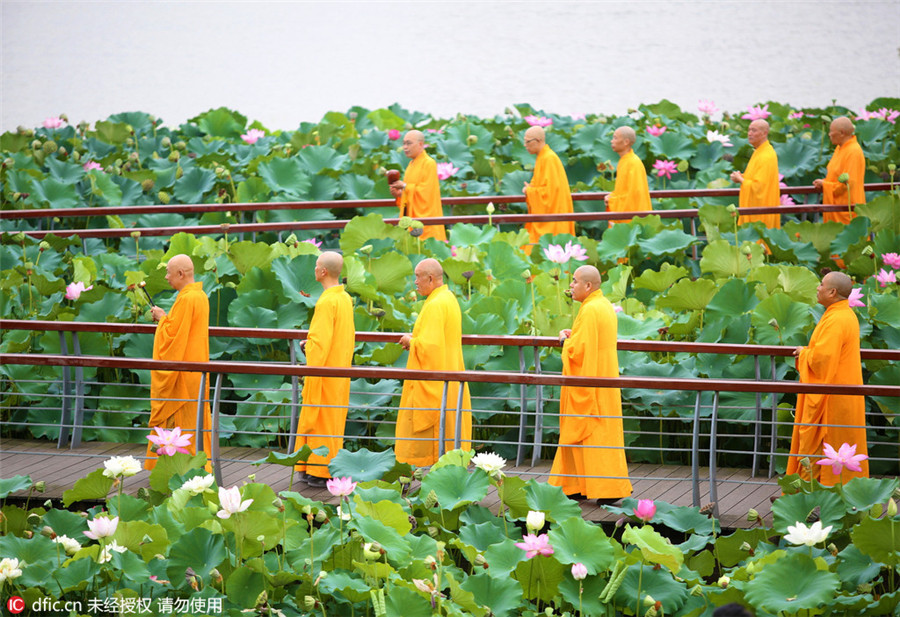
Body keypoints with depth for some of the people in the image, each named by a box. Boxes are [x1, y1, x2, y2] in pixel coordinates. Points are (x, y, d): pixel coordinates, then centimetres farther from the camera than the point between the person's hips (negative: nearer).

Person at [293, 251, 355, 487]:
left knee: (321, 419, -1)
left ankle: (322, 472, 3)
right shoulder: (345, 298, 8)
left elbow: (321, 341, -22)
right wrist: (311, 342, 15)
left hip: (324, 370, -9)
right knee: (334, 420, 15)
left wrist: (310, 372, -17)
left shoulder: (327, 302, -20)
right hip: (340, 369, 9)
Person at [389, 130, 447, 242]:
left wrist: (405, 186, -11)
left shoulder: (429, 164, -11)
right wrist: (399, 194, 4)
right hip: (411, 216, 8)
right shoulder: (412, 165, 16)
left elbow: (426, 191, -19)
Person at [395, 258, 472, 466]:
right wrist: (415, 340, 11)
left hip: (432, 384, -10)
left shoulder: (435, 305, -20)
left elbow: (429, 344, -27)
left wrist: (411, 342, -8)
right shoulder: (450, 299, 12)